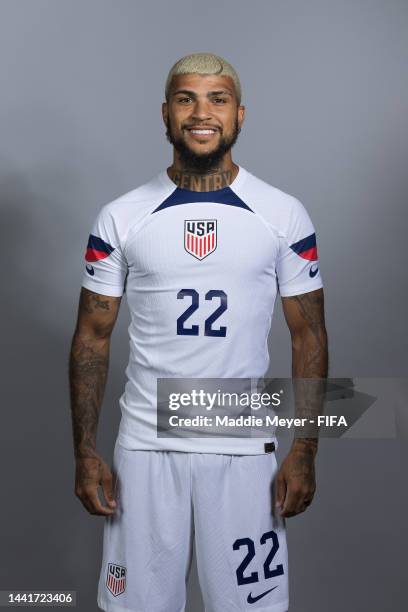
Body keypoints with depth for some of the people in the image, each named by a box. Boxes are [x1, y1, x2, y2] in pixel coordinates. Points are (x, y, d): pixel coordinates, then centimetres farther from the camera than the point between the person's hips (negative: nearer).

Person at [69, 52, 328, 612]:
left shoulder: (284, 215, -1)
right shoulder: (120, 218, 0)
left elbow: (308, 335, 2)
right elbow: (93, 338, 3)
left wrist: (304, 452, -4)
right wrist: (85, 451, -2)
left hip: (244, 447, 0)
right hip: (144, 445, 1)